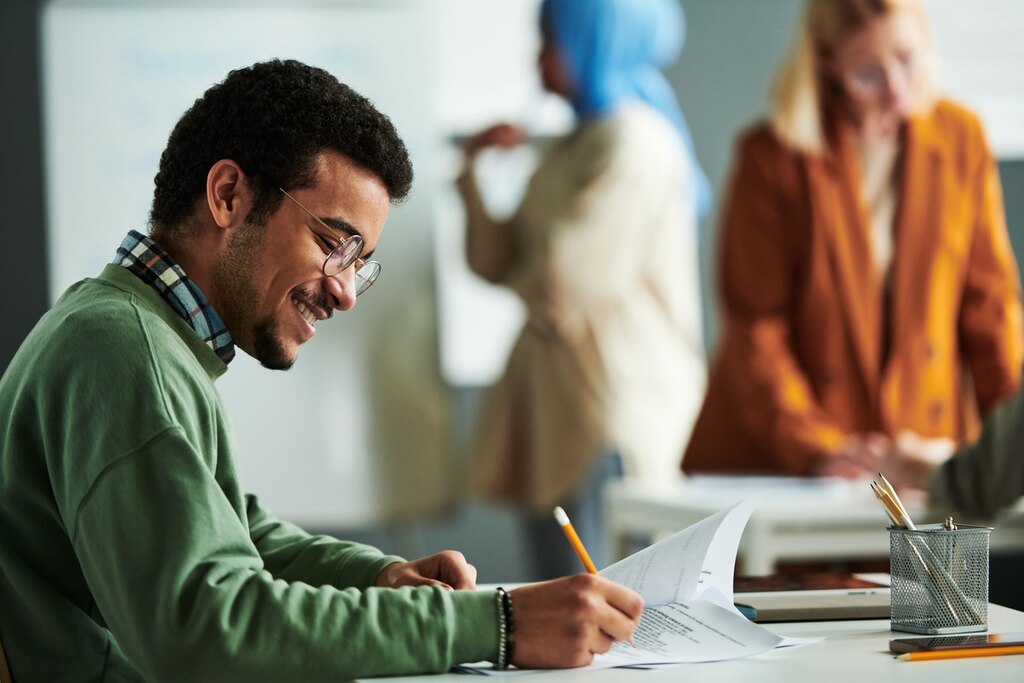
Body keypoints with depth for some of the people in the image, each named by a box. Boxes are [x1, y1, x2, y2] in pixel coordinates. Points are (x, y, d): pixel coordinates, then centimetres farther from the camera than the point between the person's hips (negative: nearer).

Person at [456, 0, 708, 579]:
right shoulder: (573, 145, 19)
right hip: (553, 408, 10)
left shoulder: (635, 143, -12)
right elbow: (495, 262, 18)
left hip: (619, 414, -10)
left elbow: (559, 285, -18)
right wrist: (473, 169, 9)